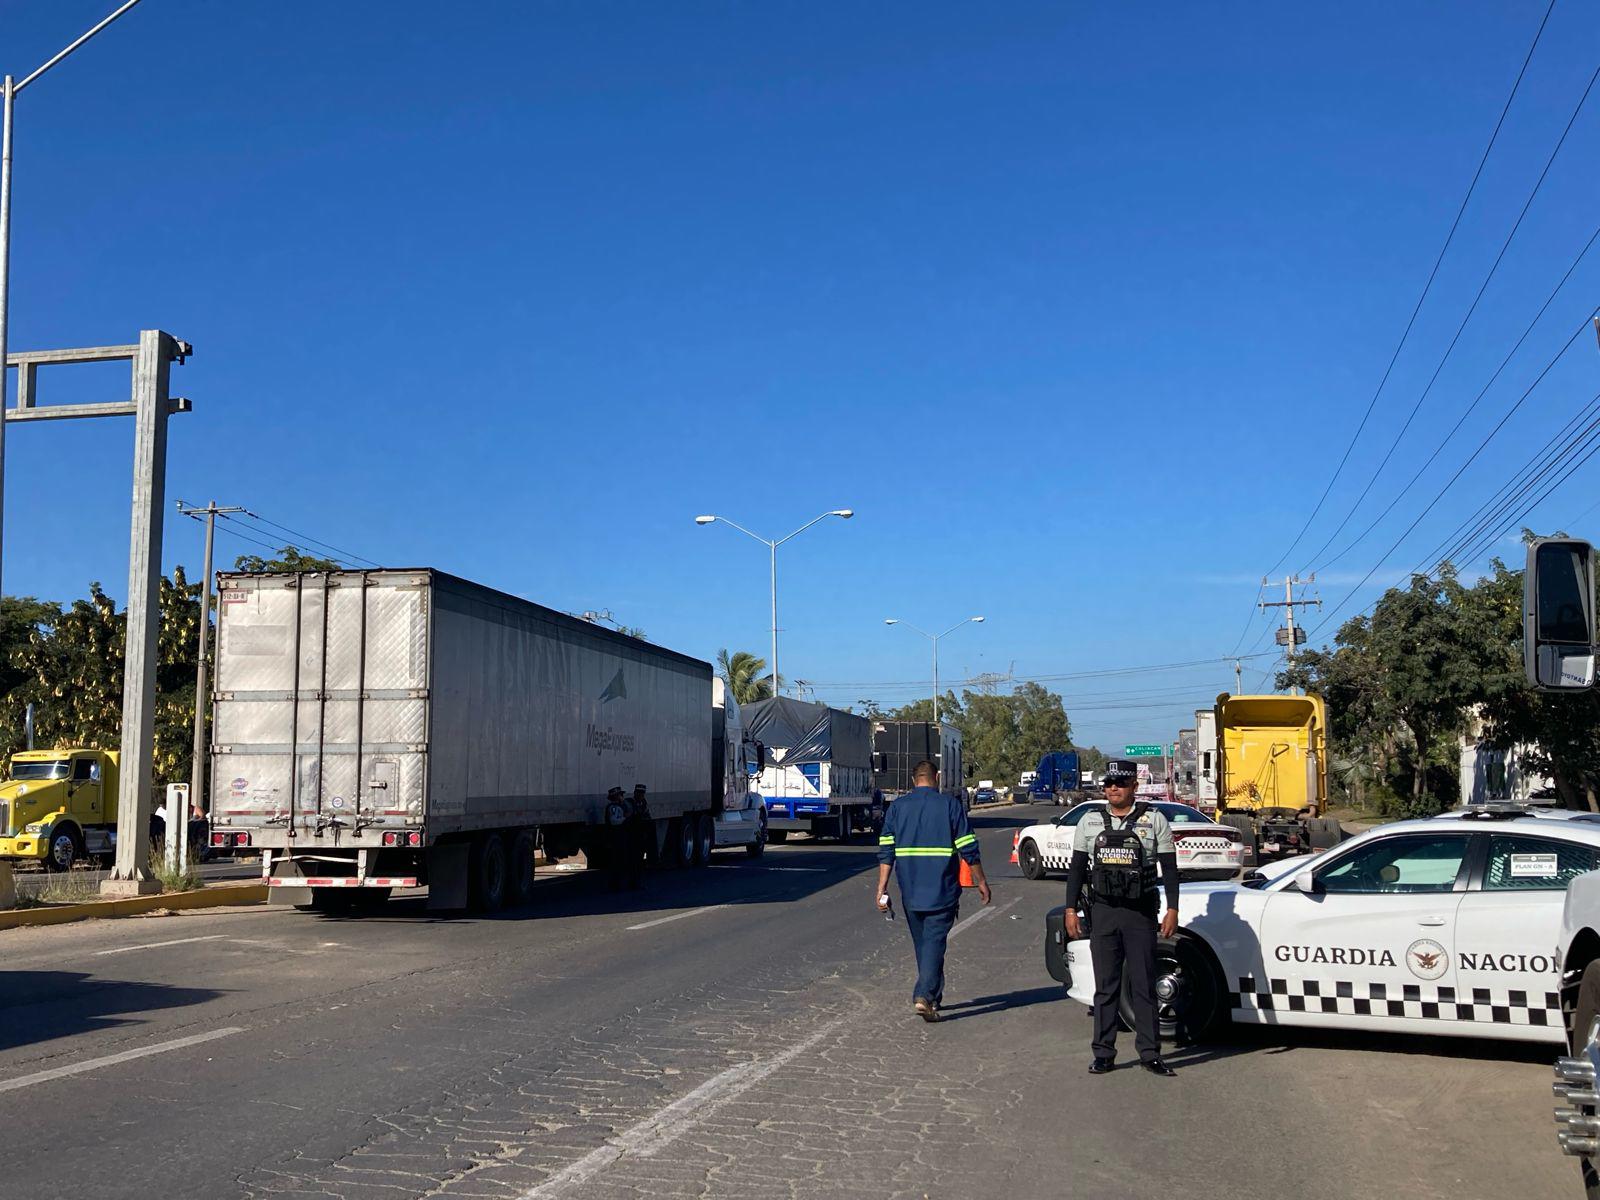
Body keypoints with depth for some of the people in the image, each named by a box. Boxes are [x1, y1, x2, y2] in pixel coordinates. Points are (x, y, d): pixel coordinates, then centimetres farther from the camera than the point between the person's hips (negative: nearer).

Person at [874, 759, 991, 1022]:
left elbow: (886, 851, 0)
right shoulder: (950, 805, -3)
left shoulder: (897, 807, 5)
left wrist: (882, 888, 1)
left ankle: (933, 997, 25)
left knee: (922, 942, 16)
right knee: (934, 941, -4)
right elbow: (968, 849, -4)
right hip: (942, 890, -3)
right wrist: (981, 881, 6)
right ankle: (924, 996, -19)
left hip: (910, 890, 3)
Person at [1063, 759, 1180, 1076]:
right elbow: (1077, 868, 10)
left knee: (1144, 986, 1)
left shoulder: (1154, 821, 2)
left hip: (1141, 913, -2)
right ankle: (1103, 1054, 10)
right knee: (1105, 987, 5)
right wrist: (1071, 909, 3)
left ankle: (1150, 1053, 7)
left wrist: (1172, 909, -6)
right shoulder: (1090, 821, 8)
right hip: (1102, 913, 2)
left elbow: (1169, 868, 2)